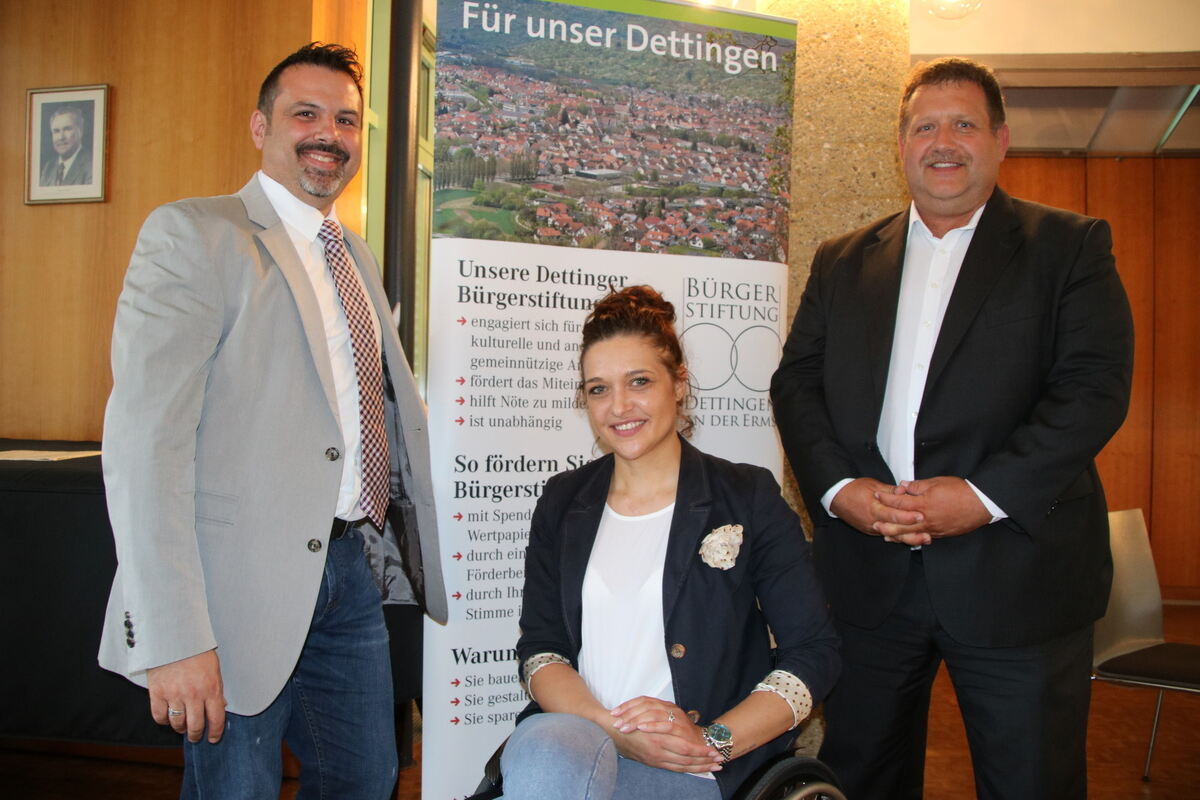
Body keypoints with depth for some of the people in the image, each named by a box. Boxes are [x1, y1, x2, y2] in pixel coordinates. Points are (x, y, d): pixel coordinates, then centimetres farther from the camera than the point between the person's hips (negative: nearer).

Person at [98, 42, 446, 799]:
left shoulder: (358, 257, 15)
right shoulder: (193, 234, -8)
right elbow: (144, 438, -17)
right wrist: (173, 638, -22)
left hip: (353, 570, 7)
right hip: (246, 586, -7)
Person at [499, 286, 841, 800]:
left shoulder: (749, 498, 2)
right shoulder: (562, 502, 12)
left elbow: (813, 652, 0)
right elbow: (539, 647, 6)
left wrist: (714, 739, -14)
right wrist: (611, 729, -13)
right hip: (574, 732, 3)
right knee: (540, 744, -34)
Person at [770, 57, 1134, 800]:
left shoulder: (1070, 246, 4)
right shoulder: (843, 261, 13)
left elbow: (1096, 386, -8)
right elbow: (797, 381, 6)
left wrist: (985, 494, -18)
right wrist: (837, 487, -10)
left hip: (1016, 570, -2)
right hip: (868, 574, 3)